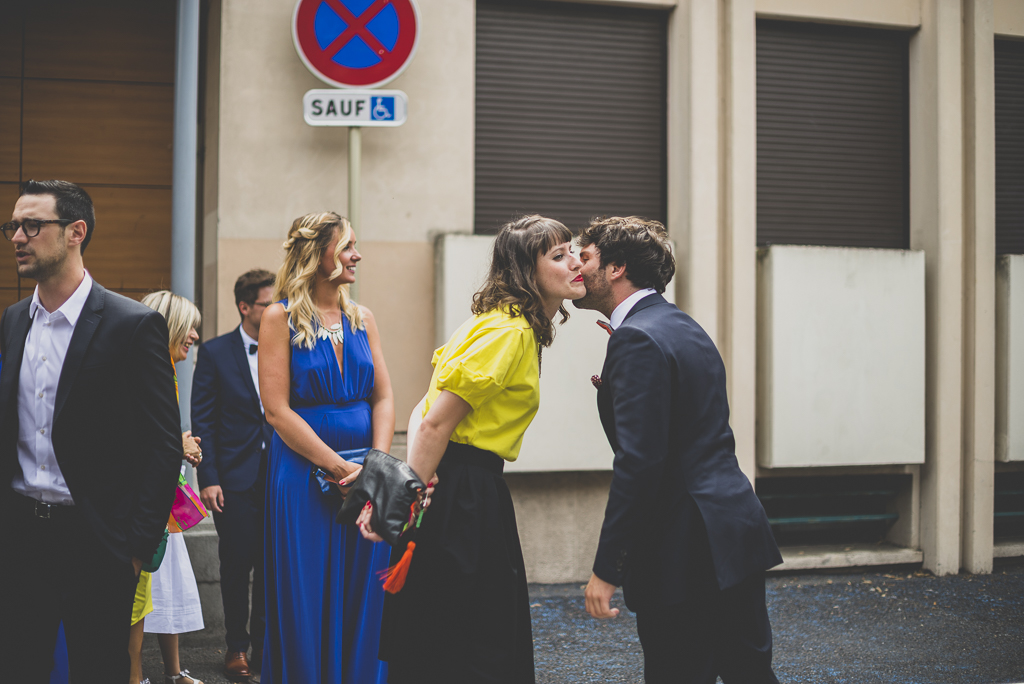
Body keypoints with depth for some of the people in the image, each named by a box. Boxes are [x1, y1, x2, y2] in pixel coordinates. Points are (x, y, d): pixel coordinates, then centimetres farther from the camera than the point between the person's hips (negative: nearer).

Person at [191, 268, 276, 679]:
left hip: (280, 476, 2)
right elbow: (202, 421, -2)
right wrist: (208, 479, -9)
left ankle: (264, 641, 21)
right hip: (236, 479, -2)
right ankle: (237, 645, 19)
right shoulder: (215, 353, 0)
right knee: (236, 564, 5)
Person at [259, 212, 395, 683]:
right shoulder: (281, 318, -4)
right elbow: (277, 410, -11)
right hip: (304, 475, -4)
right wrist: (341, 468, -15)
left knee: (363, 601, 8)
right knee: (307, 604, 2)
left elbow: (383, 397, 8)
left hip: (365, 479, 5)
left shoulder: (361, 318, 11)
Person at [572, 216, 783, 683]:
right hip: (737, 536, 9)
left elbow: (638, 462, -21)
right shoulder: (684, 327, 16)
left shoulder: (637, 339, -14)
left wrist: (606, 569, -19)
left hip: (685, 556, -9)